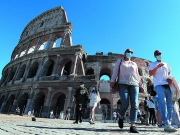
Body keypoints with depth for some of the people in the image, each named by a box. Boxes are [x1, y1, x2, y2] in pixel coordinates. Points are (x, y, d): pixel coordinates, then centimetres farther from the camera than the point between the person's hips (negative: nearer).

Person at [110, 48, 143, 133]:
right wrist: (112, 81, -8)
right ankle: (121, 117, 14)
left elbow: (137, 75, 24)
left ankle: (132, 126, -5)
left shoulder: (134, 64, 25)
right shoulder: (119, 61, 17)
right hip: (123, 84, -3)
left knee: (135, 105, -10)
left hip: (134, 85, 4)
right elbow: (115, 71, 6)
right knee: (125, 104, -16)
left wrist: (140, 85, 17)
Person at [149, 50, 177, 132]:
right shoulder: (153, 64, 9)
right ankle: (166, 124, -22)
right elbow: (150, 74, -4)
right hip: (158, 85, -6)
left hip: (167, 85, 6)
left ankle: (169, 123, 7)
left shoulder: (166, 64, 26)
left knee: (170, 104, 2)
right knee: (163, 102, -19)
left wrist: (170, 79, 5)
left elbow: (169, 74, 27)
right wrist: (157, 66, -14)